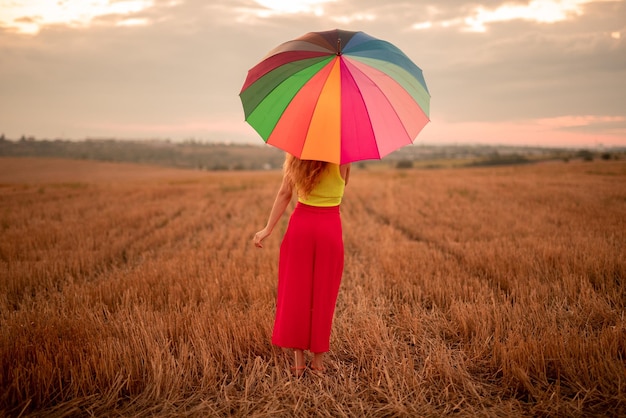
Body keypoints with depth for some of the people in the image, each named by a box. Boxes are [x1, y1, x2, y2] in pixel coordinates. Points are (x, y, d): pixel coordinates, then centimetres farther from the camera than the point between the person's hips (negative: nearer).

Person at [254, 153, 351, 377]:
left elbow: (284, 194, -1)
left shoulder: (296, 157, -1)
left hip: (300, 225, 2)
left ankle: (298, 360, 11)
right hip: (329, 227, -1)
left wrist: (268, 228, 3)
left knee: (295, 290, 9)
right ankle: (318, 358, 16)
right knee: (322, 293, 9)